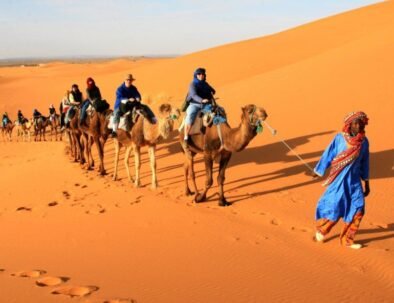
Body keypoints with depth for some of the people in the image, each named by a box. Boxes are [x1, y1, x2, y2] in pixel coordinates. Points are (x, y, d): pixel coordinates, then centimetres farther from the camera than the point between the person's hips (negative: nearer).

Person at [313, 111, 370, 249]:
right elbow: (328, 155, -3)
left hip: (354, 180, 4)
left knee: (358, 210, -2)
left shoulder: (364, 141, 1)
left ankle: (347, 239, 13)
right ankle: (321, 228, 26)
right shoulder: (339, 138, -11)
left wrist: (366, 184, 12)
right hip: (339, 180, -4)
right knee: (335, 208, -2)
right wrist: (317, 172, 3)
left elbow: (364, 163, 9)